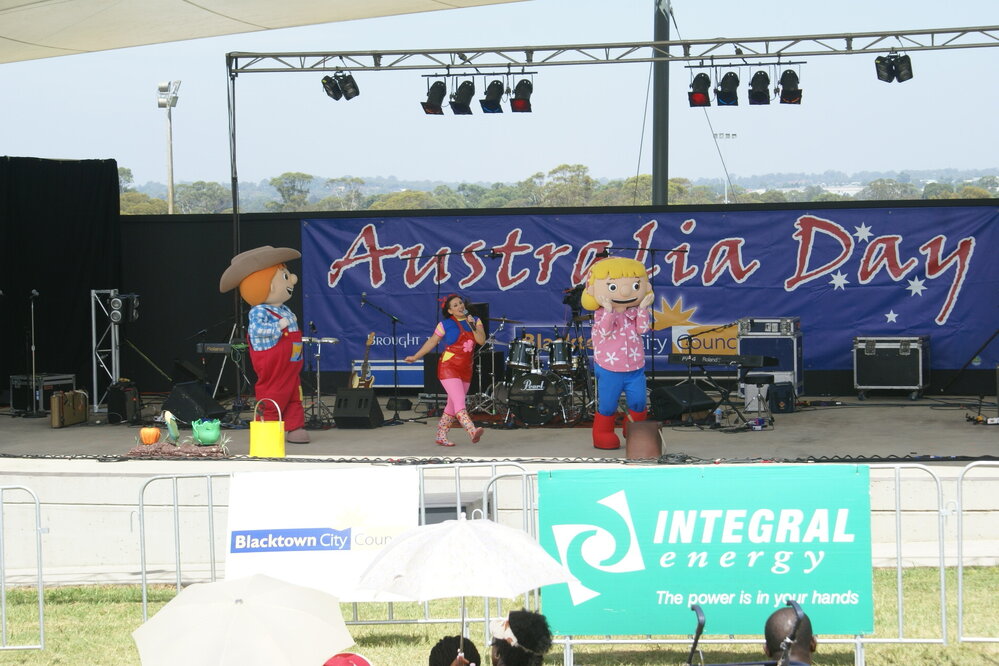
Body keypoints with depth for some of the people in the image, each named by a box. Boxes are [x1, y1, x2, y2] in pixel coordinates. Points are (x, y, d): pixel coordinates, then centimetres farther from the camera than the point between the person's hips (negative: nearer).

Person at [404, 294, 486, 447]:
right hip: (448, 367, -5)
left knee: (452, 405, 9)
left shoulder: (475, 321, 9)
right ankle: (472, 431, -37)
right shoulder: (446, 324, -2)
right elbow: (431, 342, 8)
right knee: (459, 402, -20)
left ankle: (441, 436, 18)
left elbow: (482, 340, -2)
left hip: (465, 370, 5)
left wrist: (473, 326, -15)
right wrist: (415, 357, 9)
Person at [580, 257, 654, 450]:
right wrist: (609, 311, -33)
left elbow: (643, 328, -11)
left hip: (635, 369, 3)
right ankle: (603, 433, 20)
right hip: (609, 370, -3)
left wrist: (643, 309, -18)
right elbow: (605, 331, -24)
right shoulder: (601, 314, -9)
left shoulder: (634, 313, 1)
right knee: (607, 405, 4)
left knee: (638, 403, 9)